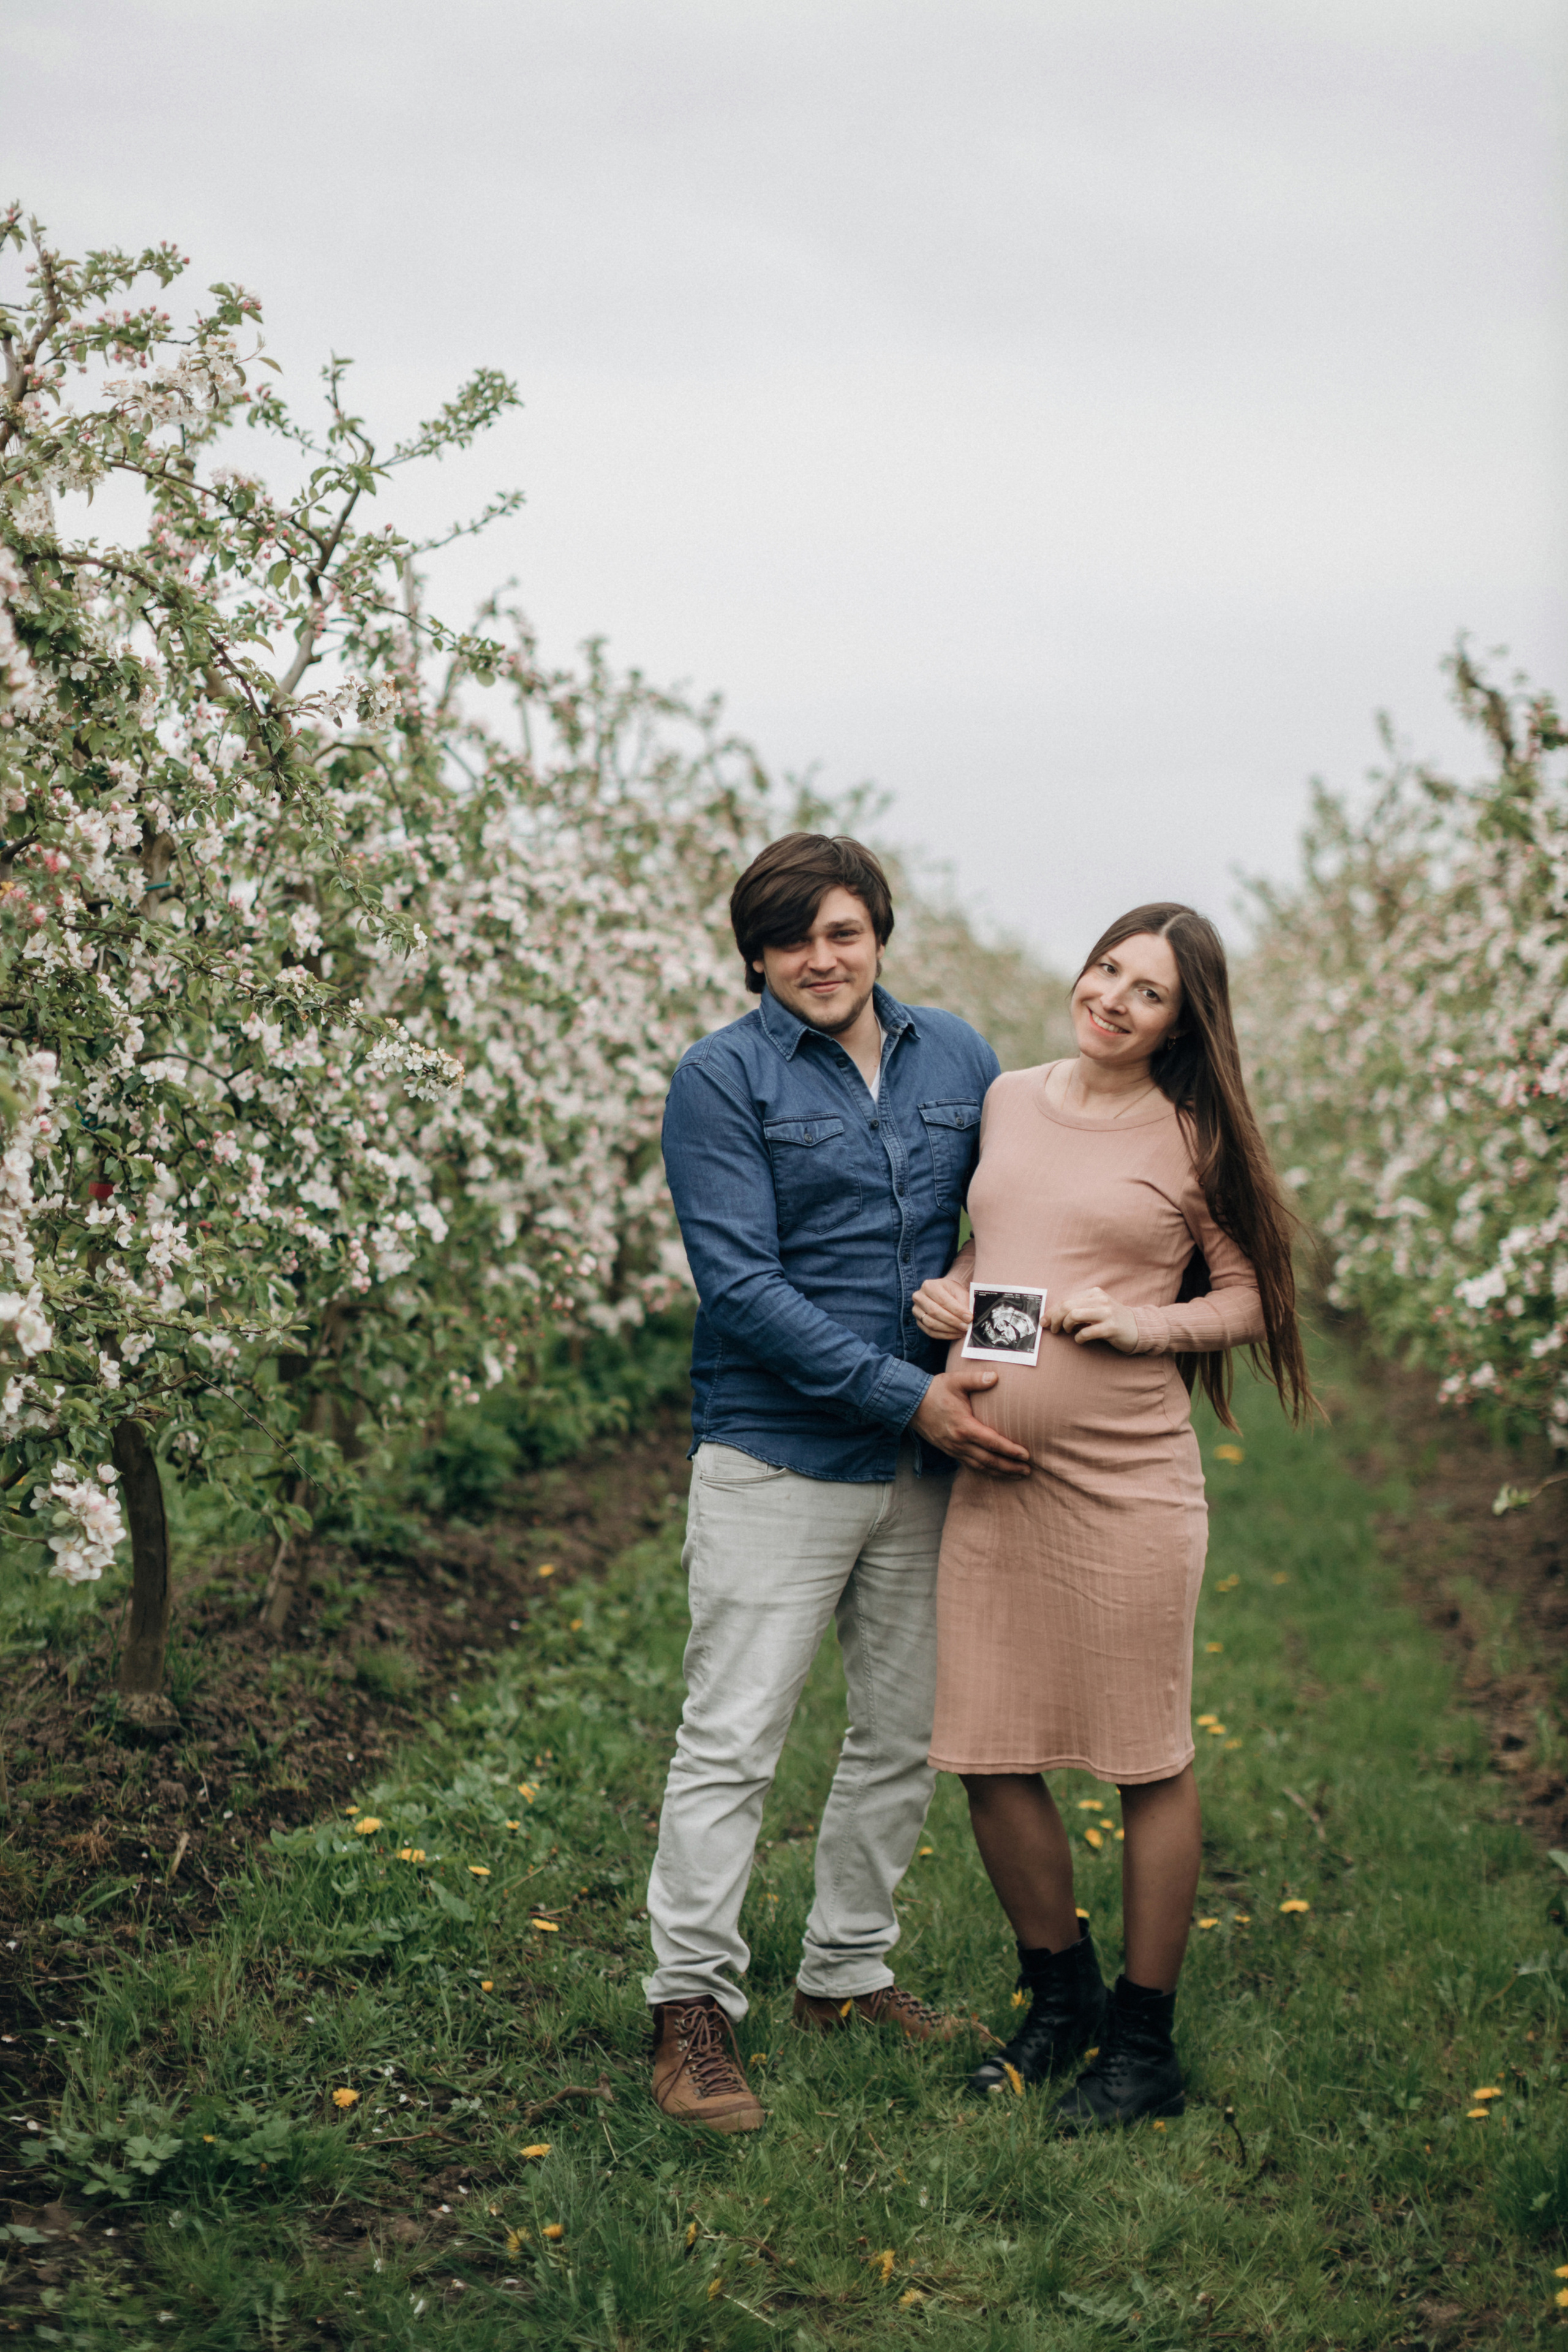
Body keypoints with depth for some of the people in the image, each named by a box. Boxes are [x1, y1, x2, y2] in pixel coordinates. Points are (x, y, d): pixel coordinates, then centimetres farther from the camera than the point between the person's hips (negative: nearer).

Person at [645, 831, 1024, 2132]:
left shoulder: (958, 1058, 8)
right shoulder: (724, 1078, -7)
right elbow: (742, 1284, -14)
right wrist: (905, 1393, -18)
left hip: (929, 1463, 6)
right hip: (778, 1456, -5)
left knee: (906, 1735, 14)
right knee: (732, 1739, -4)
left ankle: (850, 1969, 30)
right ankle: (692, 2006, 6)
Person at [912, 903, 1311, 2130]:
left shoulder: (1194, 1139, -2)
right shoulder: (1007, 1099, 11)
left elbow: (1250, 1298, 3)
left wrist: (1147, 1322, -13)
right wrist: (943, 1289, 4)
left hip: (1128, 1479, -5)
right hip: (990, 1477, 5)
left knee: (1150, 1764, 5)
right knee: (989, 1761, 9)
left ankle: (1144, 2045, 21)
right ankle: (1061, 2000, 32)